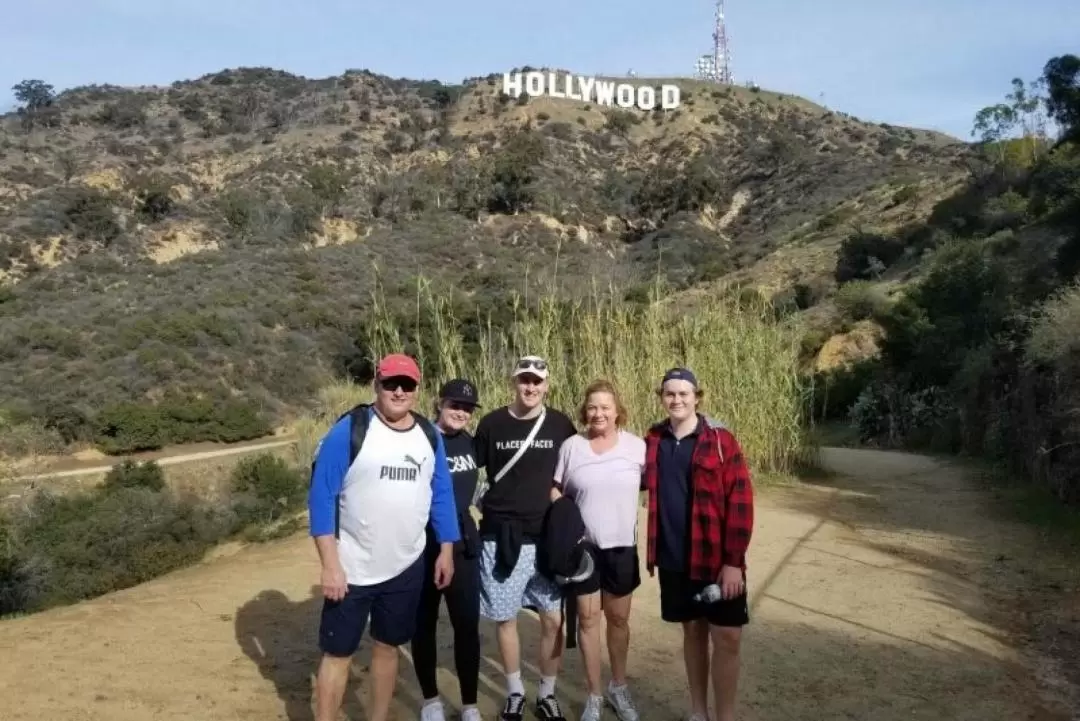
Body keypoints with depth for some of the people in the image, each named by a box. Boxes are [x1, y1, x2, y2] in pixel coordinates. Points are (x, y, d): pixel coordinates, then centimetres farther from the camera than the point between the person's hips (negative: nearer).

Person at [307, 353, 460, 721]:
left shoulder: (429, 435, 1)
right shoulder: (349, 430, -14)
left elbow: (441, 494, 9)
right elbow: (321, 496, -14)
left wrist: (446, 550, 7)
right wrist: (330, 565, -17)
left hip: (407, 568, 4)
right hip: (351, 569, -4)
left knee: (388, 647, 18)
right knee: (338, 653, 7)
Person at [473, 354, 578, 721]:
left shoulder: (561, 425, 0)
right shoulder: (491, 424, -2)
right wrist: (483, 503, -2)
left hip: (548, 538, 0)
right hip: (501, 538, 0)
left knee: (554, 619, 3)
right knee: (505, 618, 9)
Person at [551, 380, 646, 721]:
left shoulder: (637, 446, -6)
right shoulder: (571, 446, -5)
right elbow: (555, 491, 2)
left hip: (622, 547, 1)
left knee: (618, 618, 15)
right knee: (588, 618, 8)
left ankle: (618, 687, 34)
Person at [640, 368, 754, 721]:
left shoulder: (721, 440, -10)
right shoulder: (652, 441, 2)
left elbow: (740, 501, -11)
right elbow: (639, 481, 16)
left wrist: (734, 560, -14)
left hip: (716, 559, -3)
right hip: (673, 559, 3)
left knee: (726, 639, 2)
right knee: (692, 631, 16)